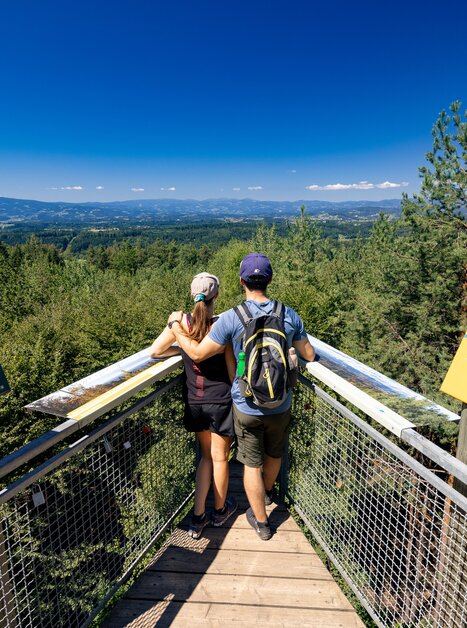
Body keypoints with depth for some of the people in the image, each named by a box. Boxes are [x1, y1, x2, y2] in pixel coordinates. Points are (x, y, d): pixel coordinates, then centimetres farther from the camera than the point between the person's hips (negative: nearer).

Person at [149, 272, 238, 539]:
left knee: (207, 455, 23)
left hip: (195, 402, 3)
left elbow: (155, 351, -2)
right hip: (221, 401, -3)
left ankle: (198, 518, 26)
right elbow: (232, 370, -9)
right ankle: (220, 510, 39)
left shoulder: (181, 321, -8)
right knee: (220, 457, 17)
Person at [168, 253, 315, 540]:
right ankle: (267, 493, 57)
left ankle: (261, 522, 35)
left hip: (247, 407, -3)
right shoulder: (290, 315, -9)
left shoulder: (231, 318, -19)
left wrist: (176, 325, 1)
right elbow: (310, 356, 1)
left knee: (252, 463, 17)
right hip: (281, 405, 3)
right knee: (274, 454, 28)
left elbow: (198, 353, -13)